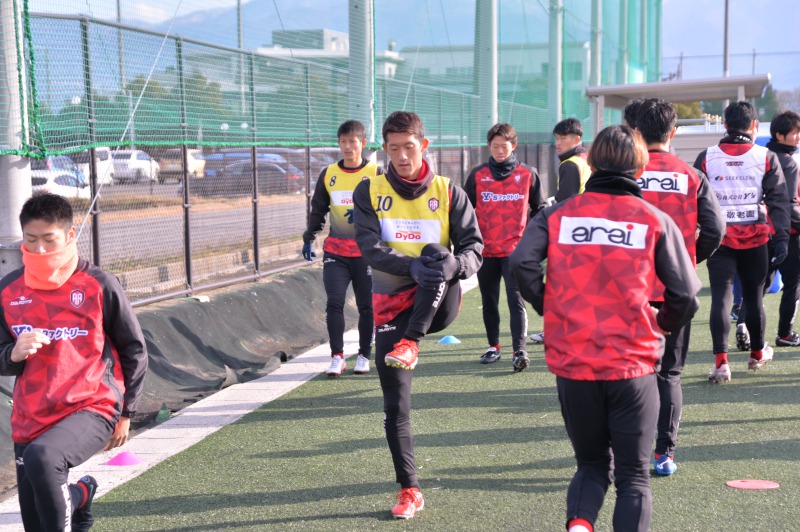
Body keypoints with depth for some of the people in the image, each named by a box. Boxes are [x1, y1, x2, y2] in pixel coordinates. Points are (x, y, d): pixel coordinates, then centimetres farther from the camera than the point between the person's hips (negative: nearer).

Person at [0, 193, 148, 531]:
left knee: (41, 457, -35)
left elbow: (134, 351, 4)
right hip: (29, 419, 5)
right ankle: (78, 496, 37)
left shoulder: (99, 286, -6)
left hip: (93, 409, -4)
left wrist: (125, 413, 5)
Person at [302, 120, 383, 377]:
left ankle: (364, 356, 19)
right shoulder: (328, 174, 8)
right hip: (335, 251, 2)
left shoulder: (376, 173, -1)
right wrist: (308, 238, 9)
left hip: (367, 252, -1)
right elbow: (318, 210, 17)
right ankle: (337, 357, -1)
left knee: (367, 306, 6)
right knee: (334, 303, -9)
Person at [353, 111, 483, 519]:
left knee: (438, 255, -34)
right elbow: (369, 247, -12)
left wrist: (453, 264, -27)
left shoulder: (448, 193, 1)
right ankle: (409, 490, 15)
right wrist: (411, 267, -27)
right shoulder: (370, 192, 1)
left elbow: (473, 246, -4)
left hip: (439, 303, -1)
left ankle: (409, 345, -30)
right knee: (395, 405, 1)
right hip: (392, 305, 1)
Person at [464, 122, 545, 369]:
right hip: (486, 250, 3)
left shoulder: (527, 174, 3)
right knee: (489, 301, 11)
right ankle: (493, 346, 24)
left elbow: (539, 209, 11)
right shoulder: (478, 175, 5)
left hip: (515, 249, -2)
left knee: (516, 300, -12)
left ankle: (520, 350, -15)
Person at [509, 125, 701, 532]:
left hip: (572, 363, 2)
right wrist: (661, 326, 20)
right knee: (633, 474, 12)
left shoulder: (559, 214, 4)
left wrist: (547, 307, 5)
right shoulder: (656, 220, 2)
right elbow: (686, 296, 1)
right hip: (633, 366, -1)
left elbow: (521, 262, -11)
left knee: (592, 464, 19)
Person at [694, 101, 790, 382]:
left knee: (720, 297, -2)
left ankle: (721, 362, -13)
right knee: (753, 297, 15)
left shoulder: (706, 158, 2)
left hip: (719, 238, 0)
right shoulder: (767, 158, 0)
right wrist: (781, 237, 0)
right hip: (755, 239, 0)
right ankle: (758, 353, 34)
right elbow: (778, 200, -2)